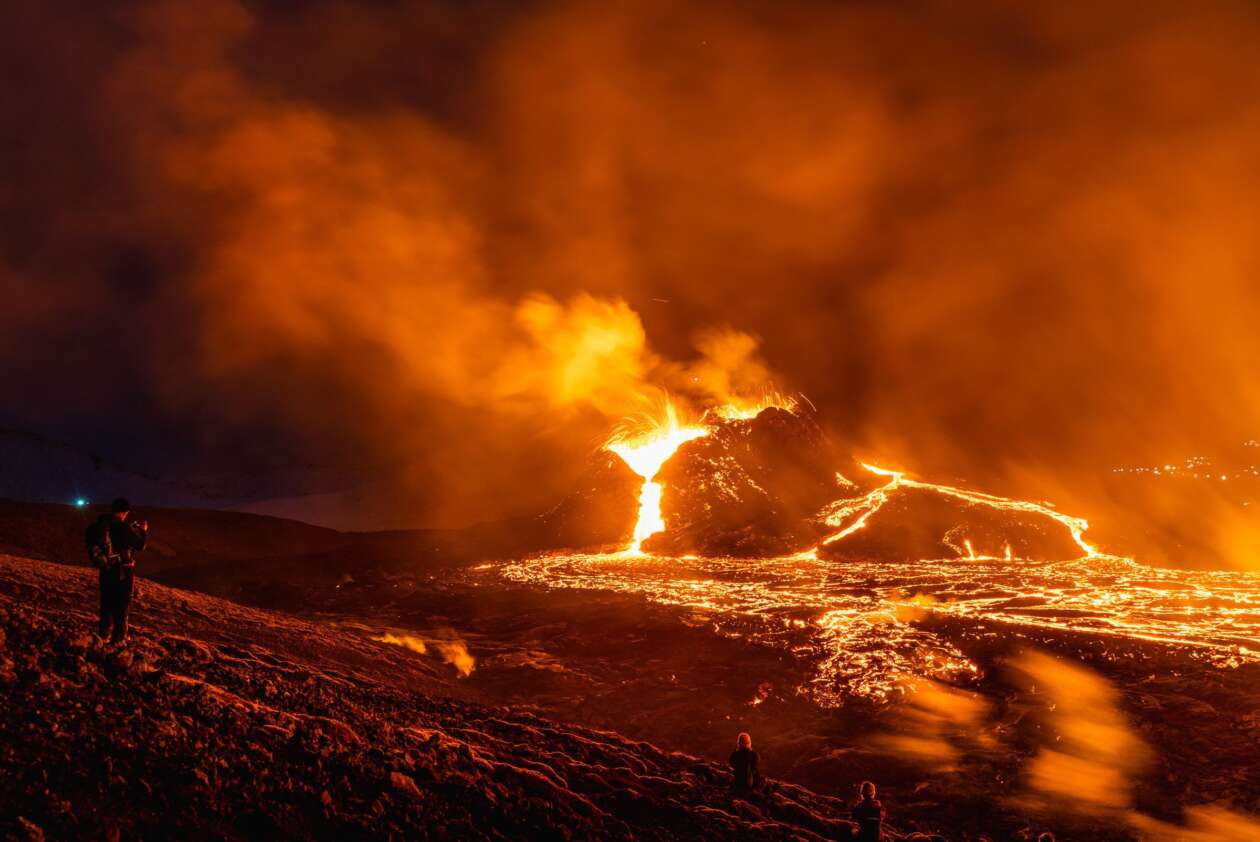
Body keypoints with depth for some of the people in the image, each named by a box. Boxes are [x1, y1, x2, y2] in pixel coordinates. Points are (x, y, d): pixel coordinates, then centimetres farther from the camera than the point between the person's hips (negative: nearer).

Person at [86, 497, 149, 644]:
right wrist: (144, 531, 5)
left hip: (106, 569, 6)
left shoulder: (100, 525, 0)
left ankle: (104, 631, 31)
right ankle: (119, 636, 7)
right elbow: (140, 544, -13)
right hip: (123, 571, -6)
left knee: (107, 600, 21)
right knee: (121, 604, 4)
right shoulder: (122, 527, -20)